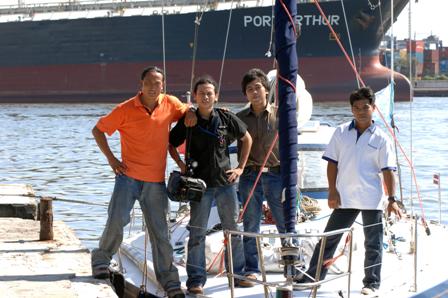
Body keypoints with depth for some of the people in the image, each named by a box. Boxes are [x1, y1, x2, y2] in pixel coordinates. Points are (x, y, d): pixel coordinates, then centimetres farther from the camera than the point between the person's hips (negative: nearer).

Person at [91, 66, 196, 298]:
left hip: (156, 181, 3)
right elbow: (98, 130, 2)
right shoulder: (126, 109, -6)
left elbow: (187, 112, 23)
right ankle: (101, 260, 11)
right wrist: (111, 159, -6)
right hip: (129, 176, -2)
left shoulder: (170, 103, 2)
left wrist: (191, 115, -2)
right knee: (117, 219, -14)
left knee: (160, 231, 6)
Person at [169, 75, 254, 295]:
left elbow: (247, 139, 13)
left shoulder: (226, 118, -1)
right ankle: (196, 280, 4)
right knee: (197, 233, -1)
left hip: (226, 182, 2)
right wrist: (182, 166, -3)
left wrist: (241, 167, 8)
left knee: (233, 229, 9)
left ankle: (237, 274, 21)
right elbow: (170, 144, 8)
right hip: (200, 184, -2)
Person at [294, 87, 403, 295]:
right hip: (344, 197, 2)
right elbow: (332, 163, 6)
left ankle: (372, 283, 16)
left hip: (372, 199, -2)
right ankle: (312, 277, 14)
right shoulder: (341, 132, 4)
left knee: (373, 244, 6)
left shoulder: (381, 138, -1)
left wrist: (392, 199, -10)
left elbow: (388, 170, -4)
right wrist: (332, 191, -2)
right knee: (329, 239, 7)